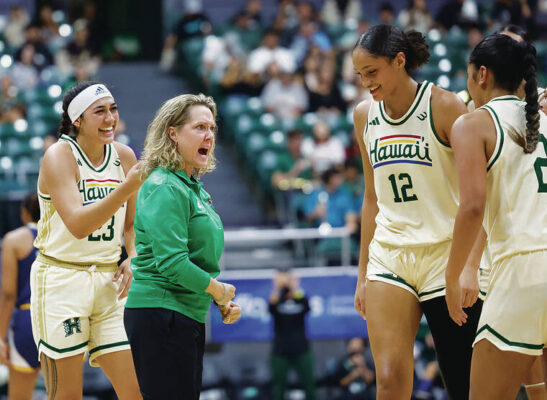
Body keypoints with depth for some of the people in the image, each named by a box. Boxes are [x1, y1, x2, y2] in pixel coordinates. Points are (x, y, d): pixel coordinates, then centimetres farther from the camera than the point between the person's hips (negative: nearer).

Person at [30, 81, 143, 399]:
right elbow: (78, 224, -25)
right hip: (61, 280, -5)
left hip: (108, 283, 5)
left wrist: (130, 261, 3)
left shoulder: (124, 156, 7)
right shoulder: (59, 156, -10)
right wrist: (127, 188, -33)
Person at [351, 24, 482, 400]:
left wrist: (471, 268, -17)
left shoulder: (445, 107, -7)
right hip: (389, 257, 4)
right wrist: (363, 274, 19)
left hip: (445, 256, -4)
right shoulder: (365, 116, 10)